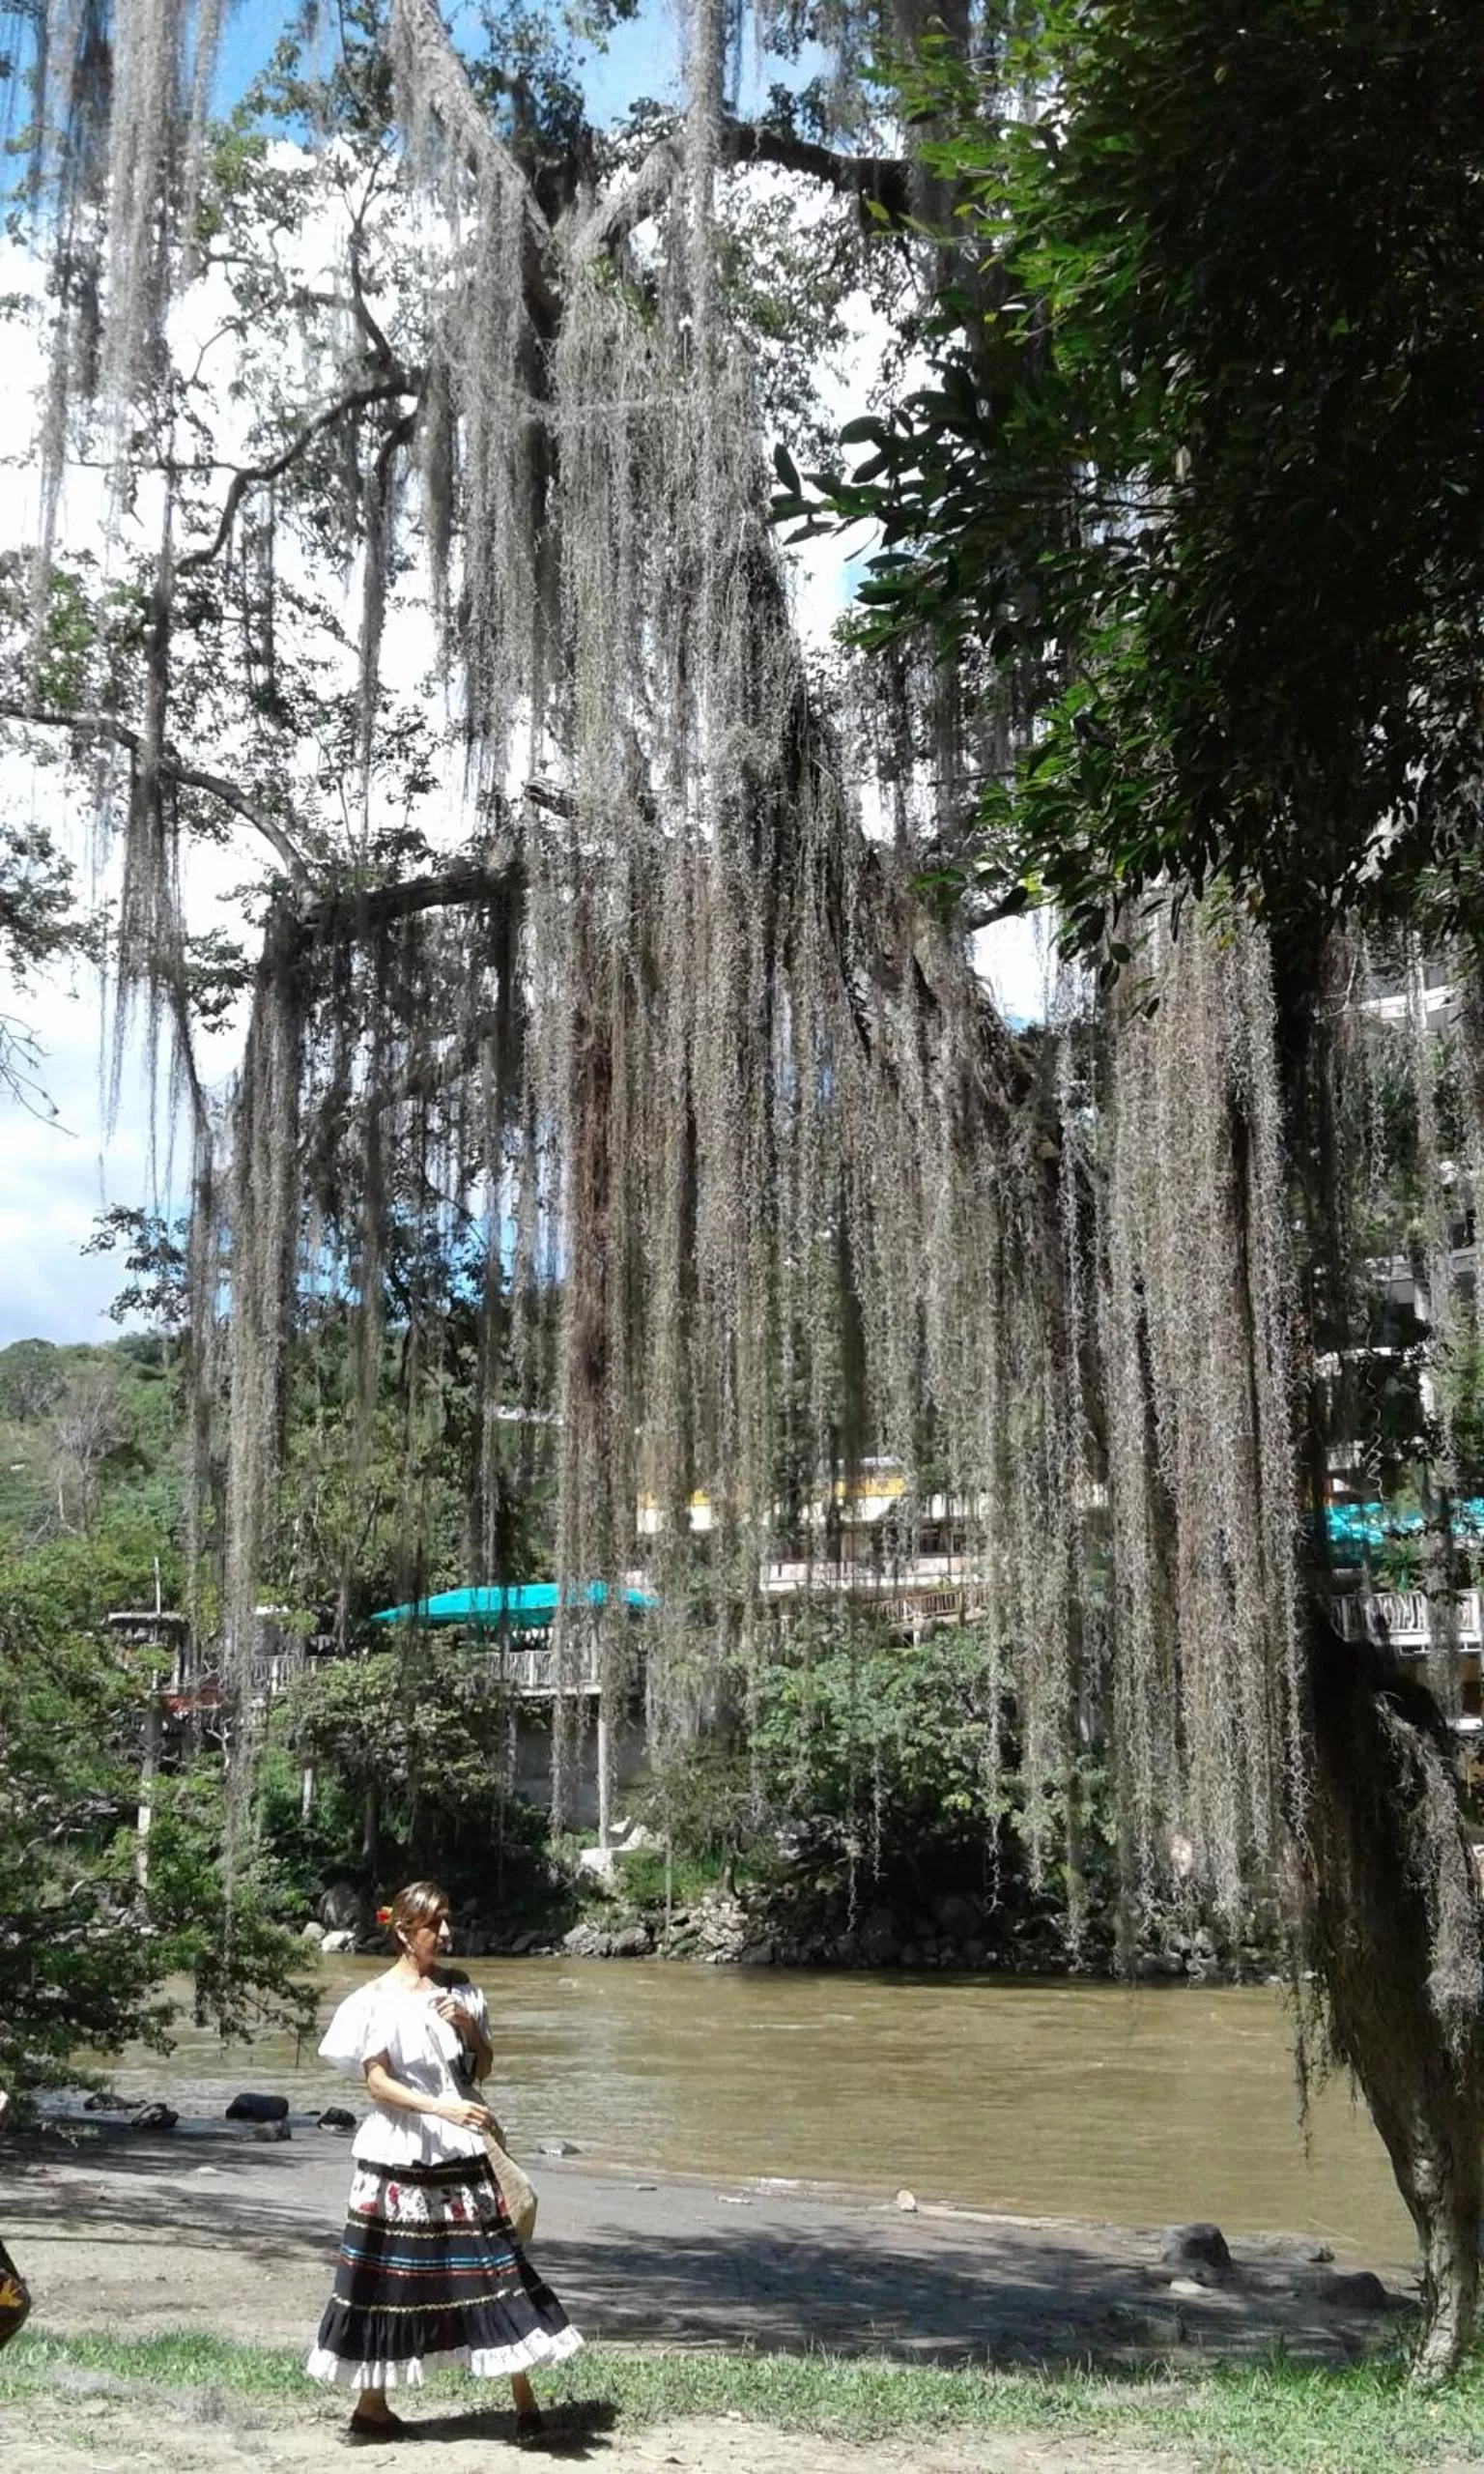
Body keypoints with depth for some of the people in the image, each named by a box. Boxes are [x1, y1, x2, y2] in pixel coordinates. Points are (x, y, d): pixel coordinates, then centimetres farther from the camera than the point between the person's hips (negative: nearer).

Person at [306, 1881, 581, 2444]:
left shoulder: (459, 1991, 7)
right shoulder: (377, 1999, -7)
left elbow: (482, 2070, 12)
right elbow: (377, 2083, -11)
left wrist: (468, 2026, -7)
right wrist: (442, 2108, -22)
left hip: (459, 2152, 4)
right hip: (399, 2155, -4)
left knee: (494, 2264, 0)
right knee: (389, 2274, 4)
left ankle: (525, 2403, 5)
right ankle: (370, 2406, 19)